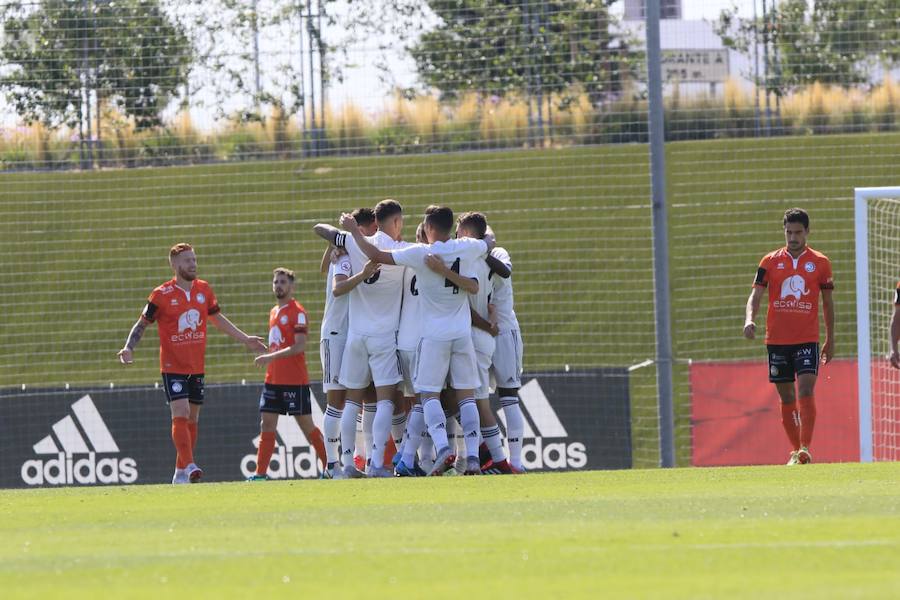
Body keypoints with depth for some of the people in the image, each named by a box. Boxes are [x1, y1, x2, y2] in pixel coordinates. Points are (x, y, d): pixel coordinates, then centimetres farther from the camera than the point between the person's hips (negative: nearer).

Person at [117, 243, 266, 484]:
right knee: (180, 414, -17)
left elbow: (217, 319, 20)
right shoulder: (162, 295, -8)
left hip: (197, 366, 5)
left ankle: (180, 472, 13)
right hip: (173, 366, -5)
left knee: (192, 419, 7)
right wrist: (128, 348, -15)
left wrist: (245, 339, 21)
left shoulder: (204, 290, 6)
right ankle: (188, 466, -24)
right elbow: (142, 324, -1)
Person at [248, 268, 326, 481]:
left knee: (306, 426, -2)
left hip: (295, 381, -7)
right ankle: (260, 472, 0)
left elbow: (299, 346, -19)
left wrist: (271, 357, -24)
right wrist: (268, 358, 11)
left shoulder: (298, 312, -10)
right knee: (266, 425, 1)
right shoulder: (274, 312, 15)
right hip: (273, 380, 7)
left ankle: (329, 466, 10)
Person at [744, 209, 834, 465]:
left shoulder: (820, 263, 3)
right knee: (786, 396, 6)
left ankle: (805, 449, -19)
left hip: (807, 339, -2)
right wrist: (750, 319, -20)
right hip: (777, 339, 2)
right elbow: (756, 294, 0)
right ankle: (795, 450, 16)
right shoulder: (770, 261, 4)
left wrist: (830, 340, 11)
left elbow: (827, 302, 10)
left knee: (806, 389, -16)